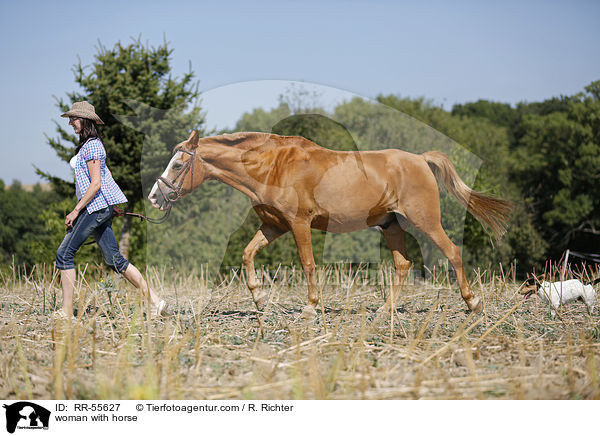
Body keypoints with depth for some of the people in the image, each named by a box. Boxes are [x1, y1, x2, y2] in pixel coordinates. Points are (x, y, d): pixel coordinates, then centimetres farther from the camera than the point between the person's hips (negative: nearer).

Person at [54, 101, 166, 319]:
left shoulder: (91, 146, -12)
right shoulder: (88, 145, 18)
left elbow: (96, 184, -18)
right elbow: (106, 177, 24)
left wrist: (76, 211, -16)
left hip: (96, 206, -10)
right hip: (98, 208, 10)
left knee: (64, 253, -6)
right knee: (115, 259, 6)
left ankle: (66, 311, -4)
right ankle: (155, 301, 3)